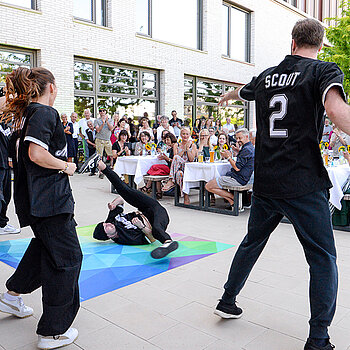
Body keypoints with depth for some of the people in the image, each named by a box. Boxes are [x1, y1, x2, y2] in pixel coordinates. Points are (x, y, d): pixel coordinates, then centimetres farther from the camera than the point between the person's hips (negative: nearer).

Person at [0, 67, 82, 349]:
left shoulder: (28, 113, 13)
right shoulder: (45, 113, -15)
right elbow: (37, 154, -27)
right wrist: (66, 167, -14)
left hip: (35, 197, 10)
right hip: (49, 199, -10)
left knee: (45, 244, 29)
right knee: (67, 256, -1)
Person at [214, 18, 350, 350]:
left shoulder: (267, 75, 12)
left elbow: (241, 91, 34)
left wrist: (226, 96, 56)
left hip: (264, 182, 5)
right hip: (304, 183, -5)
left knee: (252, 242, 22)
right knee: (323, 258, 8)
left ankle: (227, 301, 34)